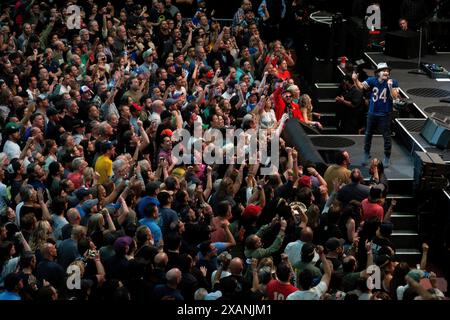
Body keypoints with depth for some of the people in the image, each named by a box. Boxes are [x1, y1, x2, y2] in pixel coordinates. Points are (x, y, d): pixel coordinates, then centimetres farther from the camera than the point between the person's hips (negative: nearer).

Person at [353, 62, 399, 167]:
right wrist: (355, 80, -30)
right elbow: (361, 87, -11)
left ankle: (387, 157, 21)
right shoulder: (372, 80, -7)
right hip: (372, 113, 3)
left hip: (385, 114, -3)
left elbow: (395, 97, -18)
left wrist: (390, 86, -34)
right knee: (368, 134, 16)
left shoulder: (392, 82, -14)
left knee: (386, 136, 5)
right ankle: (366, 154, 35)